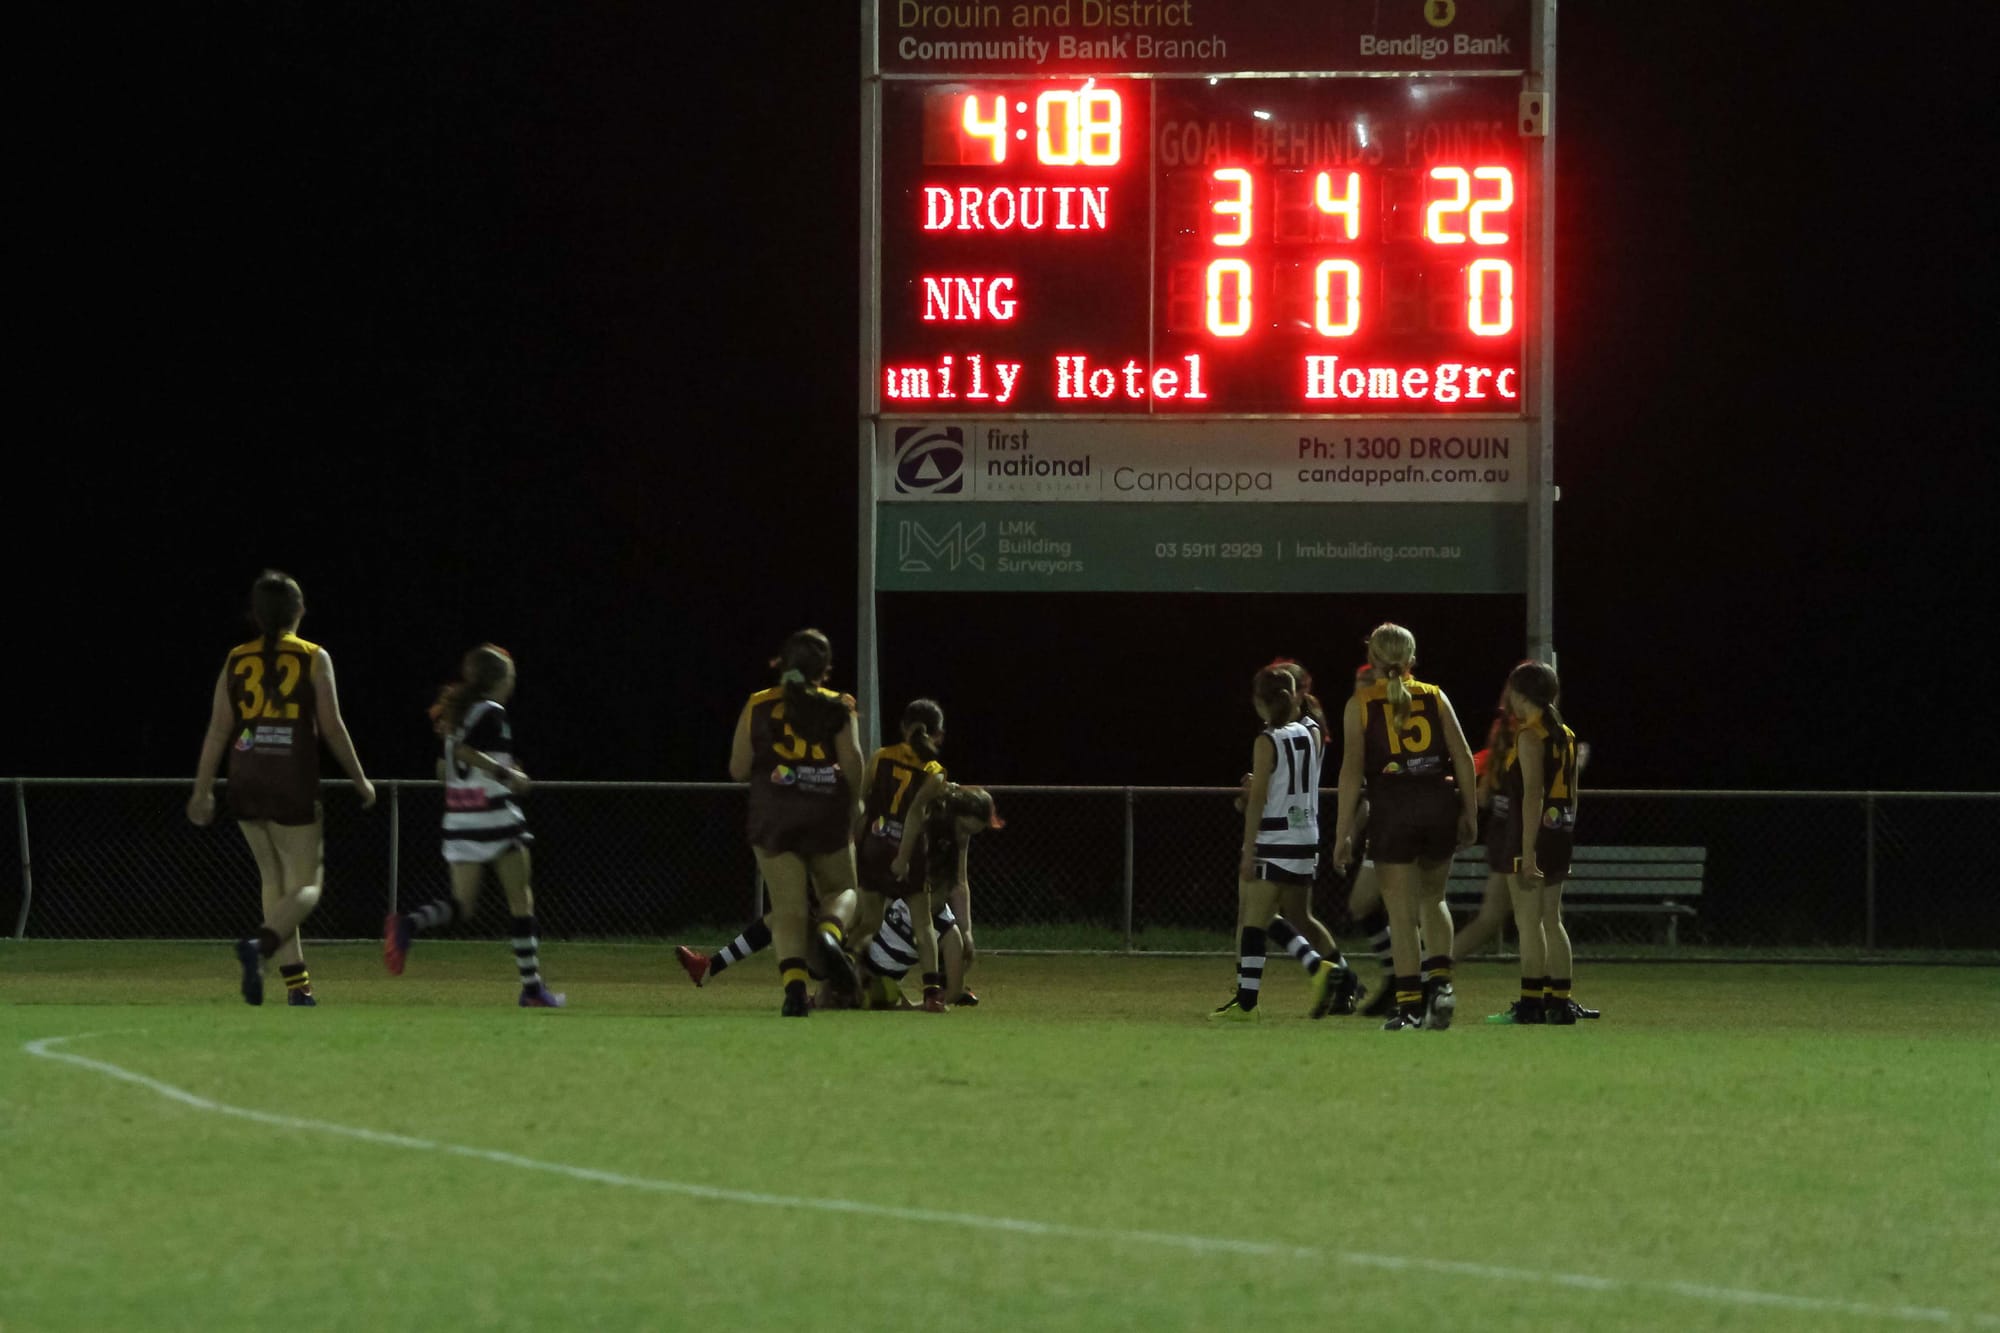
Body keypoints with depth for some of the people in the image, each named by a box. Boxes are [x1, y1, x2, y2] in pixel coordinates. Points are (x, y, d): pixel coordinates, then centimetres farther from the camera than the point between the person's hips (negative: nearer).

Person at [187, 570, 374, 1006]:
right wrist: (361, 781, 8)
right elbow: (332, 727, -2)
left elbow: (218, 729, 3)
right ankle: (261, 945, -29)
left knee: (274, 882, 15)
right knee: (306, 887, 1)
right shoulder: (313, 659, -1)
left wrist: (202, 791, 7)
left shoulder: (236, 660, 6)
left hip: (245, 786, 4)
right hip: (294, 790, -4)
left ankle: (297, 984, 11)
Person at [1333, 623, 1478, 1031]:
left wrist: (1343, 829, -4)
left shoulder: (1360, 706, 2)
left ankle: (1410, 1007, 0)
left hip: (1393, 807, -3)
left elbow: (1352, 769, -5)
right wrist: (1469, 814, 8)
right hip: (1440, 802, 3)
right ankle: (1441, 982, 4)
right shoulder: (1435, 698, 8)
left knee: (1402, 912, 2)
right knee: (1433, 898, 21)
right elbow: (1464, 757, 3)